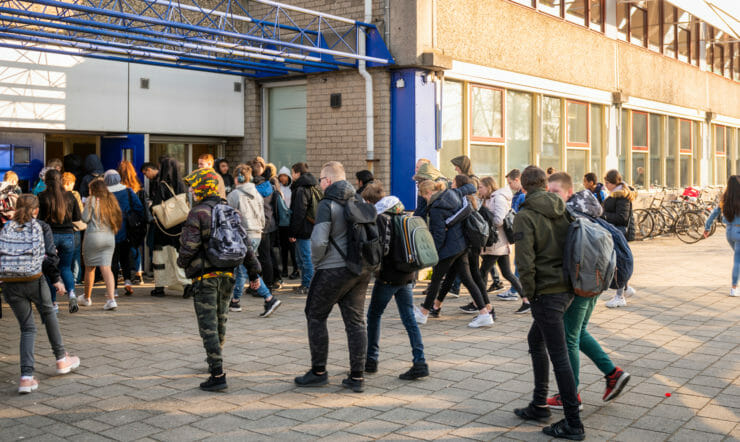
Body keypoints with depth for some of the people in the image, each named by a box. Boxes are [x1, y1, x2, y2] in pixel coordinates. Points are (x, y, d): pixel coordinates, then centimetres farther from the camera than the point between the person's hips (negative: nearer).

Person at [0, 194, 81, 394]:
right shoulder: (41, 227, 4)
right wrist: (56, 279, 2)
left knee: (27, 328, 11)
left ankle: (26, 377, -2)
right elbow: (50, 256, -5)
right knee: (49, 314, 24)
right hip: (34, 280, -2)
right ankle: (62, 360, 34)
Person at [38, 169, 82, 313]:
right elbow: (78, 218, 6)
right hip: (68, 236, 2)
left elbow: (38, 218, -8)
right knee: (65, 268, 15)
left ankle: (53, 303, 11)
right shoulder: (70, 196, 3)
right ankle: (71, 292, -12)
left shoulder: (42, 197, -5)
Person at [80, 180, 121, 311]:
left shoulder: (92, 200, -3)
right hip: (109, 237, 4)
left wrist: (84, 207, 11)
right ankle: (111, 299, -18)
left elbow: (85, 218, -6)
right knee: (106, 267, -2)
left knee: (89, 267, 11)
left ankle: (87, 298, 24)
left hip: (94, 235, -4)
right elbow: (118, 217, 11)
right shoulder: (111, 200, 12)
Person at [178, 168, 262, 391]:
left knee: (208, 326, -5)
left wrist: (181, 262, 5)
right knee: (220, 321, 22)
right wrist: (254, 272, 15)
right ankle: (215, 360, 40)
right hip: (227, 275, 7)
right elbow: (244, 243, 10)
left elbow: (189, 246, -17)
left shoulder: (198, 213, -11)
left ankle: (218, 375, -9)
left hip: (205, 276, -7)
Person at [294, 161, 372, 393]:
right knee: (356, 320, 9)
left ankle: (319, 372, 13)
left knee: (316, 316, 9)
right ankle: (357, 377, 9)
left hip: (334, 269, -7)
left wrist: (316, 260, -3)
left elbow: (319, 241, -21)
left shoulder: (327, 204, -12)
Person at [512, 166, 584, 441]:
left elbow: (525, 263, -19)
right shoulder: (562, 210, 8)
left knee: (559, 357, -2)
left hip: (547, 293, -8)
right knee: (535, 340, 23)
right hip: (568, 288, 8)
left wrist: (530, 294, -7)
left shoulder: (525, 216, -12)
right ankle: (539, 405, 30)